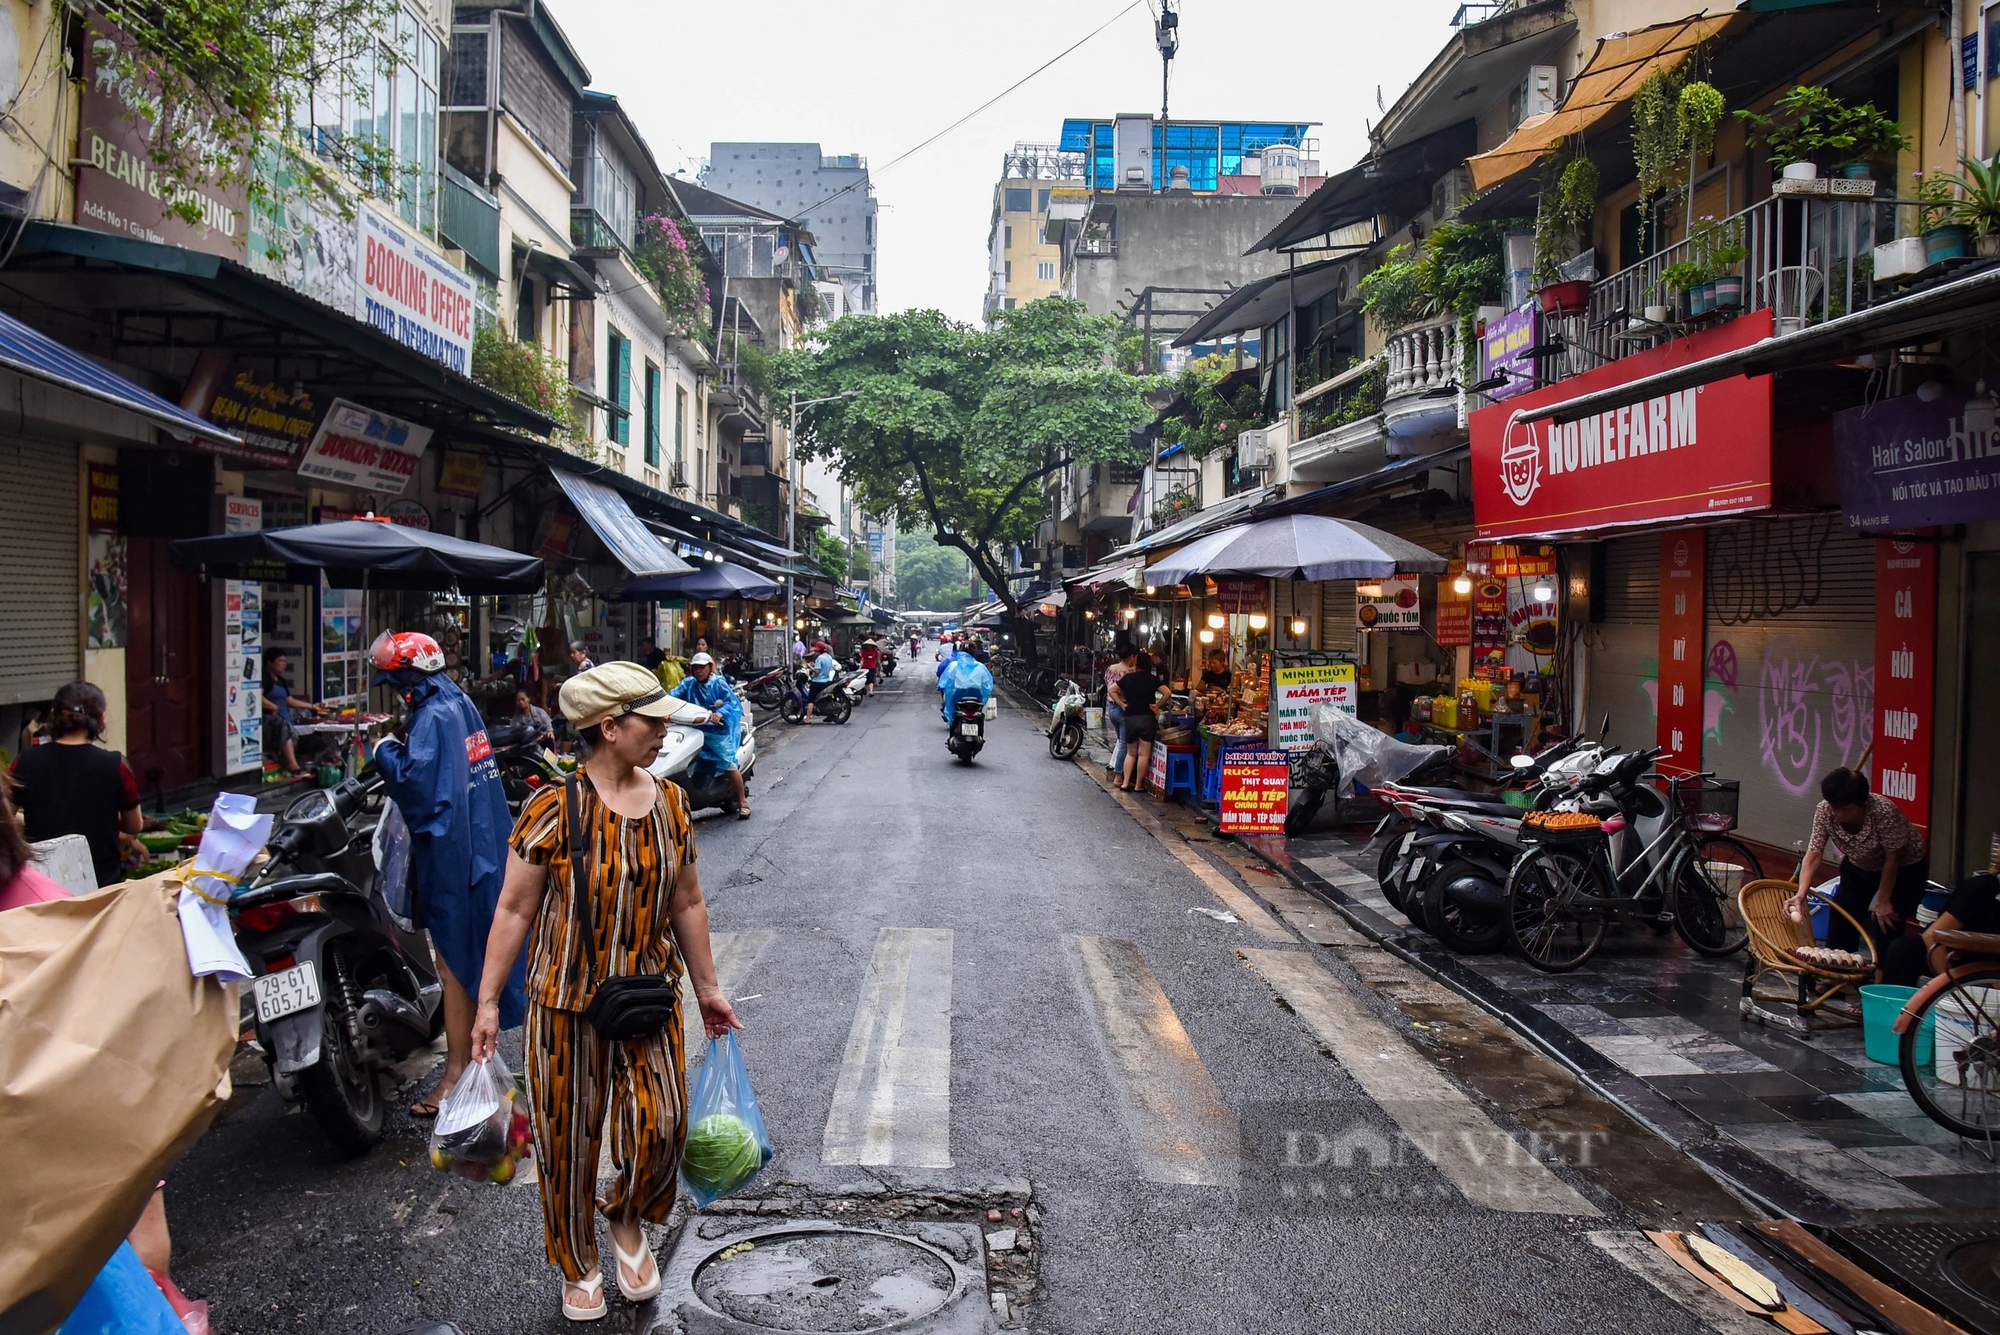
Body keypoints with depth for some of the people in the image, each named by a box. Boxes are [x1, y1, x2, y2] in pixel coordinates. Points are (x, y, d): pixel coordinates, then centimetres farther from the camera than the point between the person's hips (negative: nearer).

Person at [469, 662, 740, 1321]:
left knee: (661, 1125, -3)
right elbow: (514, 910, -8)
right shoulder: (554, 809, -14)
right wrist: (488, 1002, -8)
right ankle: (578, 1266, 33)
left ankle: (628, 1218, 30)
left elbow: (686, 902, 10)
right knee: (568, 1141, 9)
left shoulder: (669, 803, 1)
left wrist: (707, 988, 14)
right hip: (566, 1002, -3)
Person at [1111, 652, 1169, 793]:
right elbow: (1167, 693, -12)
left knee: (1131, 753, 15)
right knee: (1143, 754, 1)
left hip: (1130, 718, 3)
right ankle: (1138, 785, 1)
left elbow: (1112, 690, 7)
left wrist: (1122, 705, 7)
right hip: (1147, 718, -3)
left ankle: (1125, 782, 7)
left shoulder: (1128, 677, 5)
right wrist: (1157, 705, -1)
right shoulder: (1152, 679, -2)